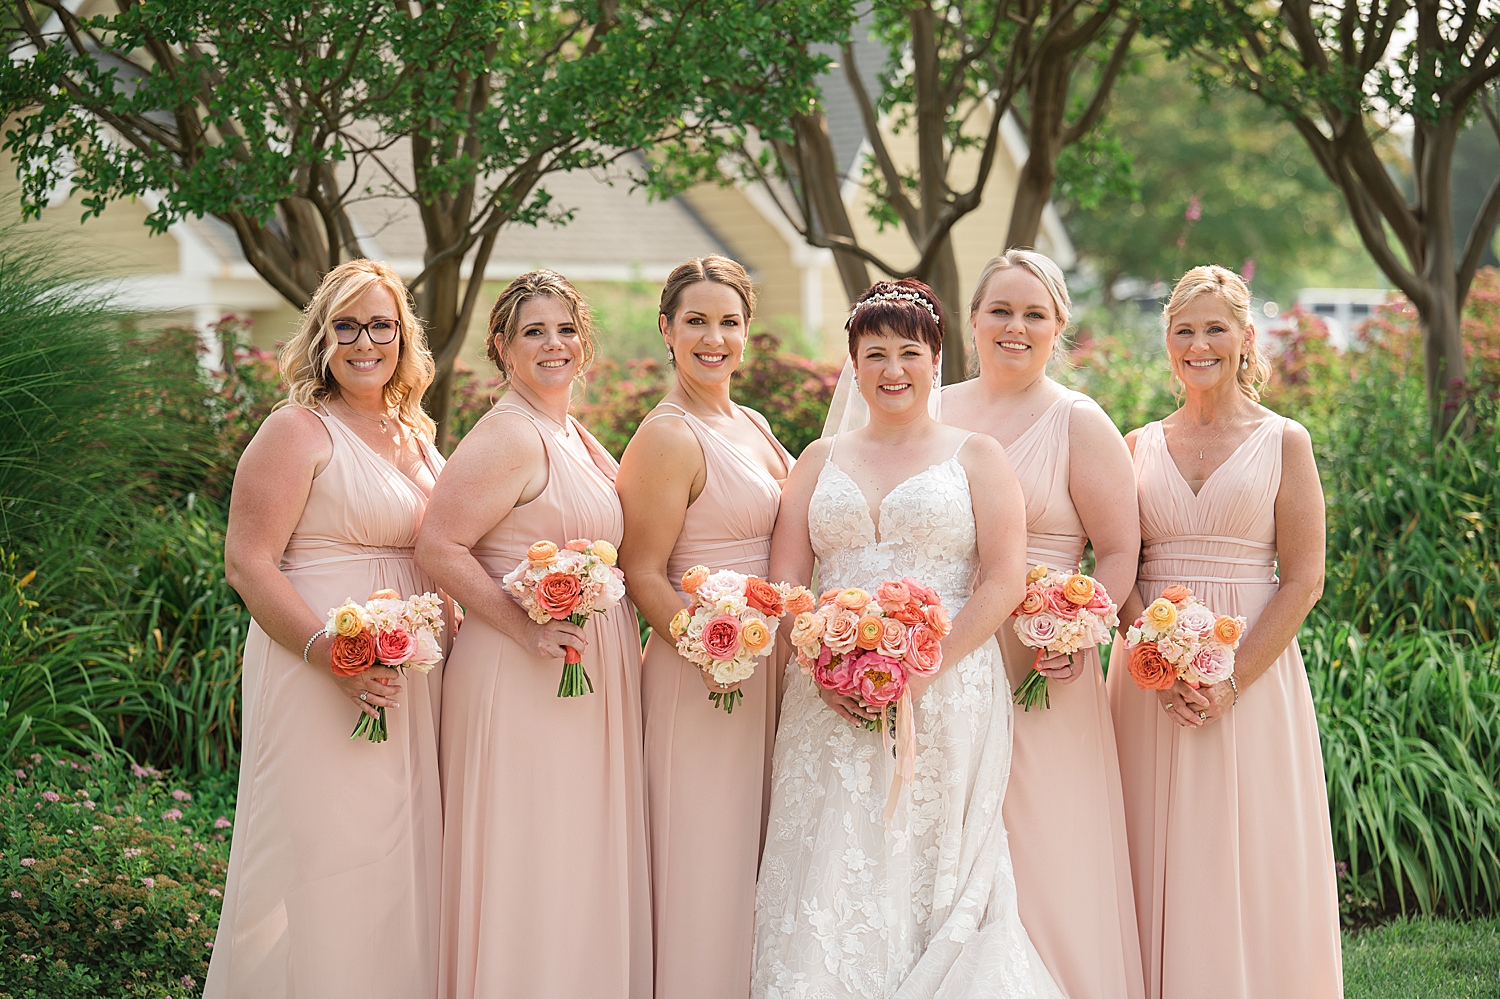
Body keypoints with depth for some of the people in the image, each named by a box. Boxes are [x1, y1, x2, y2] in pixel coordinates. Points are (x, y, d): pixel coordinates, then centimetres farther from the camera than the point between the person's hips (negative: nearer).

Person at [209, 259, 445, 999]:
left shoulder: (414, 435, 15)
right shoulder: (298, 432, -7)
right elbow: (247, 563, -13)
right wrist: (330, 652, -23)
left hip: (411, 678, 7)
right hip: (319, 678, -7)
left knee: (402, 847, 12)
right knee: (326, 850, -5)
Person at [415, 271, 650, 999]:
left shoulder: (579, 440, 14)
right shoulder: (508, 438, -14)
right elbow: (438, 547, -20)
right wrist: (526, 628, -23)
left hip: (597, 672, 9)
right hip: (523, 677, -9)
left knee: (588, 862, 13)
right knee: (529, 863, -3)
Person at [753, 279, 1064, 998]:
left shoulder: (975, 456, 7)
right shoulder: (821, 460, 15)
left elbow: (1005, 581, -3)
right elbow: (784, 583, 9)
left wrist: (924, 669, -14)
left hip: (948, 696, -2)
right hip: (832, 704, 2)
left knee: (931, 875, -3)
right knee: (831, 877, -3)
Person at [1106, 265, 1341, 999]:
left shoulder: (1283, 442, 2)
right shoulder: (1140, 446, 9)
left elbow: (1303, 581, -4)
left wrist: (1231, 682, -14)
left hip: (1252, 669, -2)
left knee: (1249, 866, -1)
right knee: (1160, 869, 3)